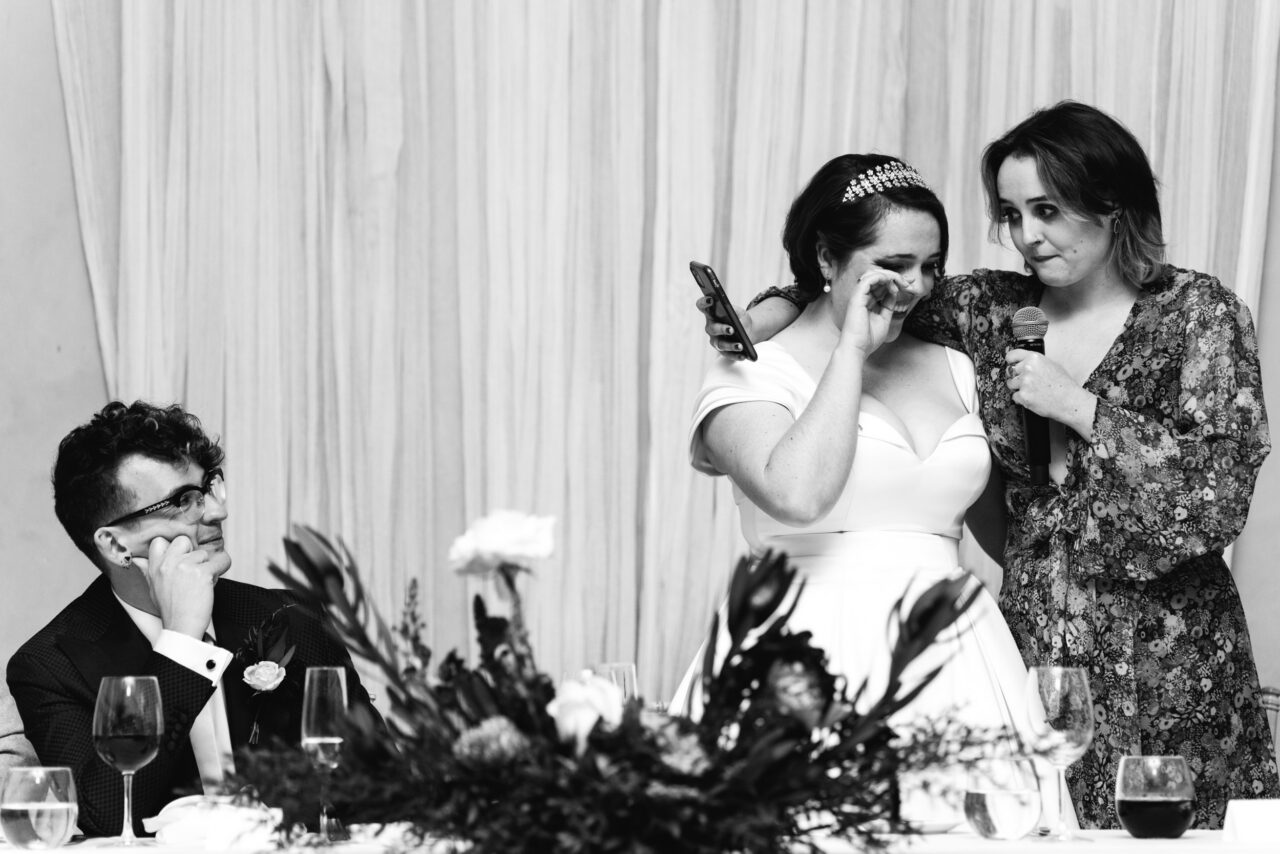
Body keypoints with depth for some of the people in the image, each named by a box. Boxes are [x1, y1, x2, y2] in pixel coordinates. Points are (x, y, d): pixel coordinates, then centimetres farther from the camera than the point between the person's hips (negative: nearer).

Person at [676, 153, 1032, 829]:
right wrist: (852, 350, -11)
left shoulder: (951, 371, 17)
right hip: (824, 666, -5)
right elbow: (797, 493, -21)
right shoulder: (753, 374, -1)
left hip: (955, 659, 5)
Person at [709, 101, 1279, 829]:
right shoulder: (992, 309, 7)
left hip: (1168, 665, -3)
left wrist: (1080, 406, -12)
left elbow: (1220, 494, -10)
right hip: (1032, 643, 3)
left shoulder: (1198, 314, -3)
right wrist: (779, 307, -1)